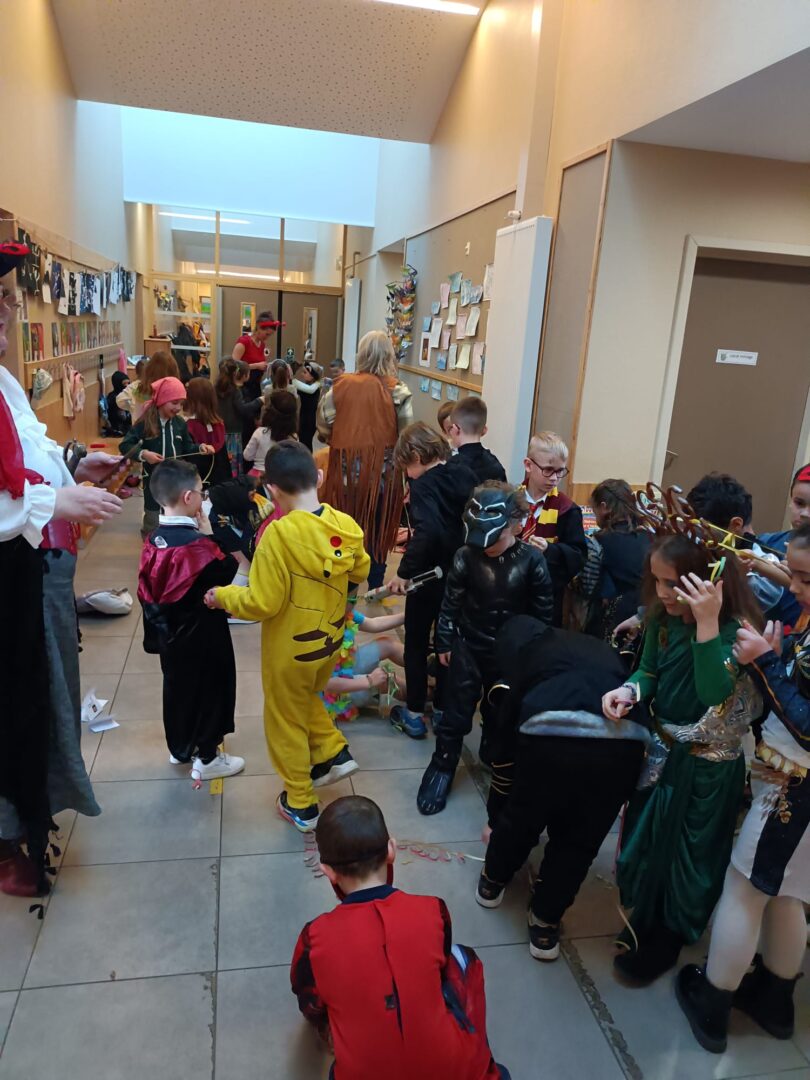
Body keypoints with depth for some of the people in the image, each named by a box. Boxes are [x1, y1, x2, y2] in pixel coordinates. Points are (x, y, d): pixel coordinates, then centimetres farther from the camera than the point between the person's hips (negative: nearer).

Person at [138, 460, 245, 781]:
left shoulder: (154, 539, -3)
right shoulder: (197, 544, -26)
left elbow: (148, 588, 5)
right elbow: (228, 575, -15)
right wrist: (208, 530, -9)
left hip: (170, 633, 8)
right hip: (202, 636, -8)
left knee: (176, 686, 21)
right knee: (210, 690, 8)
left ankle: (179, 749, 38)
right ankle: (207, 758, 20)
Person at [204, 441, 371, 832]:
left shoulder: (279, 535, -29)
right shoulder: (346, 525, -11)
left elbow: (261, 604, -24)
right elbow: (361, 571, 6)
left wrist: (222, 596, -8)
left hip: (290, 649, -5)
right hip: (329, 639, 6)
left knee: (287, 721, 16)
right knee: (307, 699, 33)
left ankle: (300, 805, 30)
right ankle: (334, 755, 30)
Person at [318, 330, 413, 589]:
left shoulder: (341, 386, -4)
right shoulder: (397, 390, -9)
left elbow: (324, 426, 0)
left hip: (346, 468, 2)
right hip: (382, 470, -1)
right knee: (377, 530, 14)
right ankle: (375, 589, 23)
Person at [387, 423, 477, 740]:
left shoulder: (424, 484, -20)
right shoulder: (466, 474, 1)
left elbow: (427, 532, -34)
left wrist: (404, 571, -28)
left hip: (429, 575, -6)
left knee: (416, 643, 11)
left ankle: (414, 715, 19)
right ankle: (442, 708, 32)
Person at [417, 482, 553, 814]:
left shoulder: (532, 560, -16)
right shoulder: (466, 556, -16)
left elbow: (543, 611, -5)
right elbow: (451, 602, -5)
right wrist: (444, 642, 0)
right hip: (468, 646, -1)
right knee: (457, 710, 6)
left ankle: (493, 754, 44)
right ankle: (442, 765, 22)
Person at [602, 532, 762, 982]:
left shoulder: (737, 628, -25)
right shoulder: (663, 617, -8)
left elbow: (714, 694, -36)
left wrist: (706, 623, -44)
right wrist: (629, 690, -19)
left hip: (708, 766, -5)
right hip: (662, 749, 6)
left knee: (689, 852, 14)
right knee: (647, 838, 21)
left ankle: (668, 936, 38)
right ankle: (646, 920, 46)